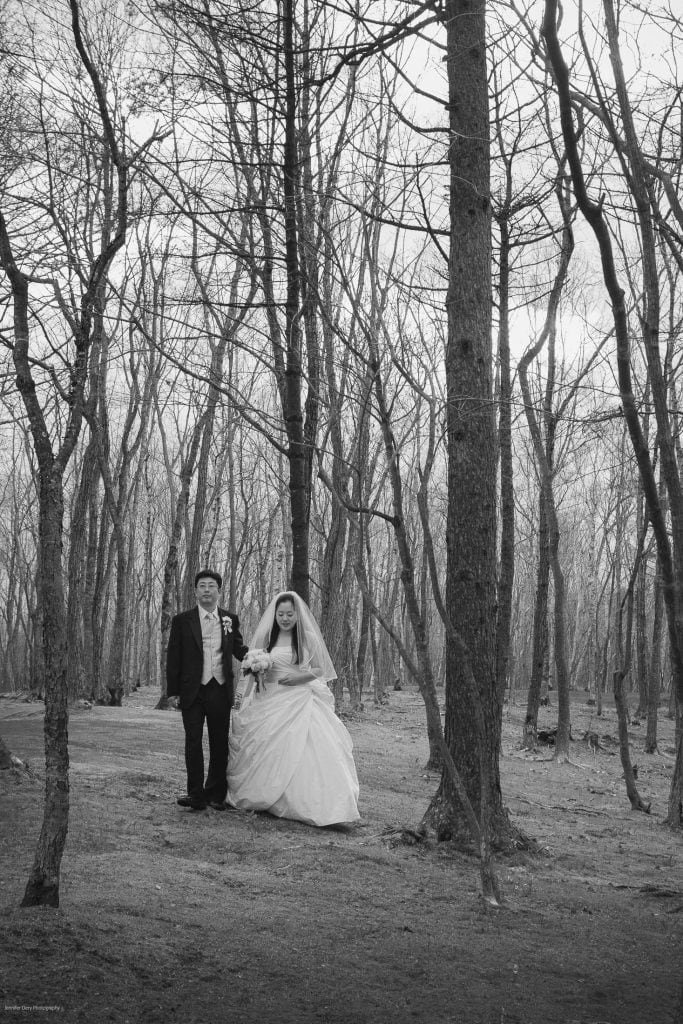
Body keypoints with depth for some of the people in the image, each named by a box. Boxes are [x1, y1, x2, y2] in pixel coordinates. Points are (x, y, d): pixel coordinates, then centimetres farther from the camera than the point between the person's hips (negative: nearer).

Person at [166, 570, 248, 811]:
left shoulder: (230, 619, 8)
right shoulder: (182, 621, 2)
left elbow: (239, 649, 11)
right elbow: (173, 658, 2)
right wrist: (173, 691, -3)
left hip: (220, 691, 2)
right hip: (193, 691, -2)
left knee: (220, 743, 7)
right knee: (193, 742, 0)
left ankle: (216, 794, 17)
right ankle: (196, 794, 6)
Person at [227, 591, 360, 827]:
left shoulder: (308, 638, 1)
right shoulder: (266, 638, 6)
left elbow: (320, 670, 5)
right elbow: (253, 670, 11)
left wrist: (299, 677, -13)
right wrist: (243, 695, -2)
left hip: (299, 703, -2)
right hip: (270, 704, 3)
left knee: (301, 753, -13)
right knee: (268, 754, 3)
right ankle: (264, 800, 18)